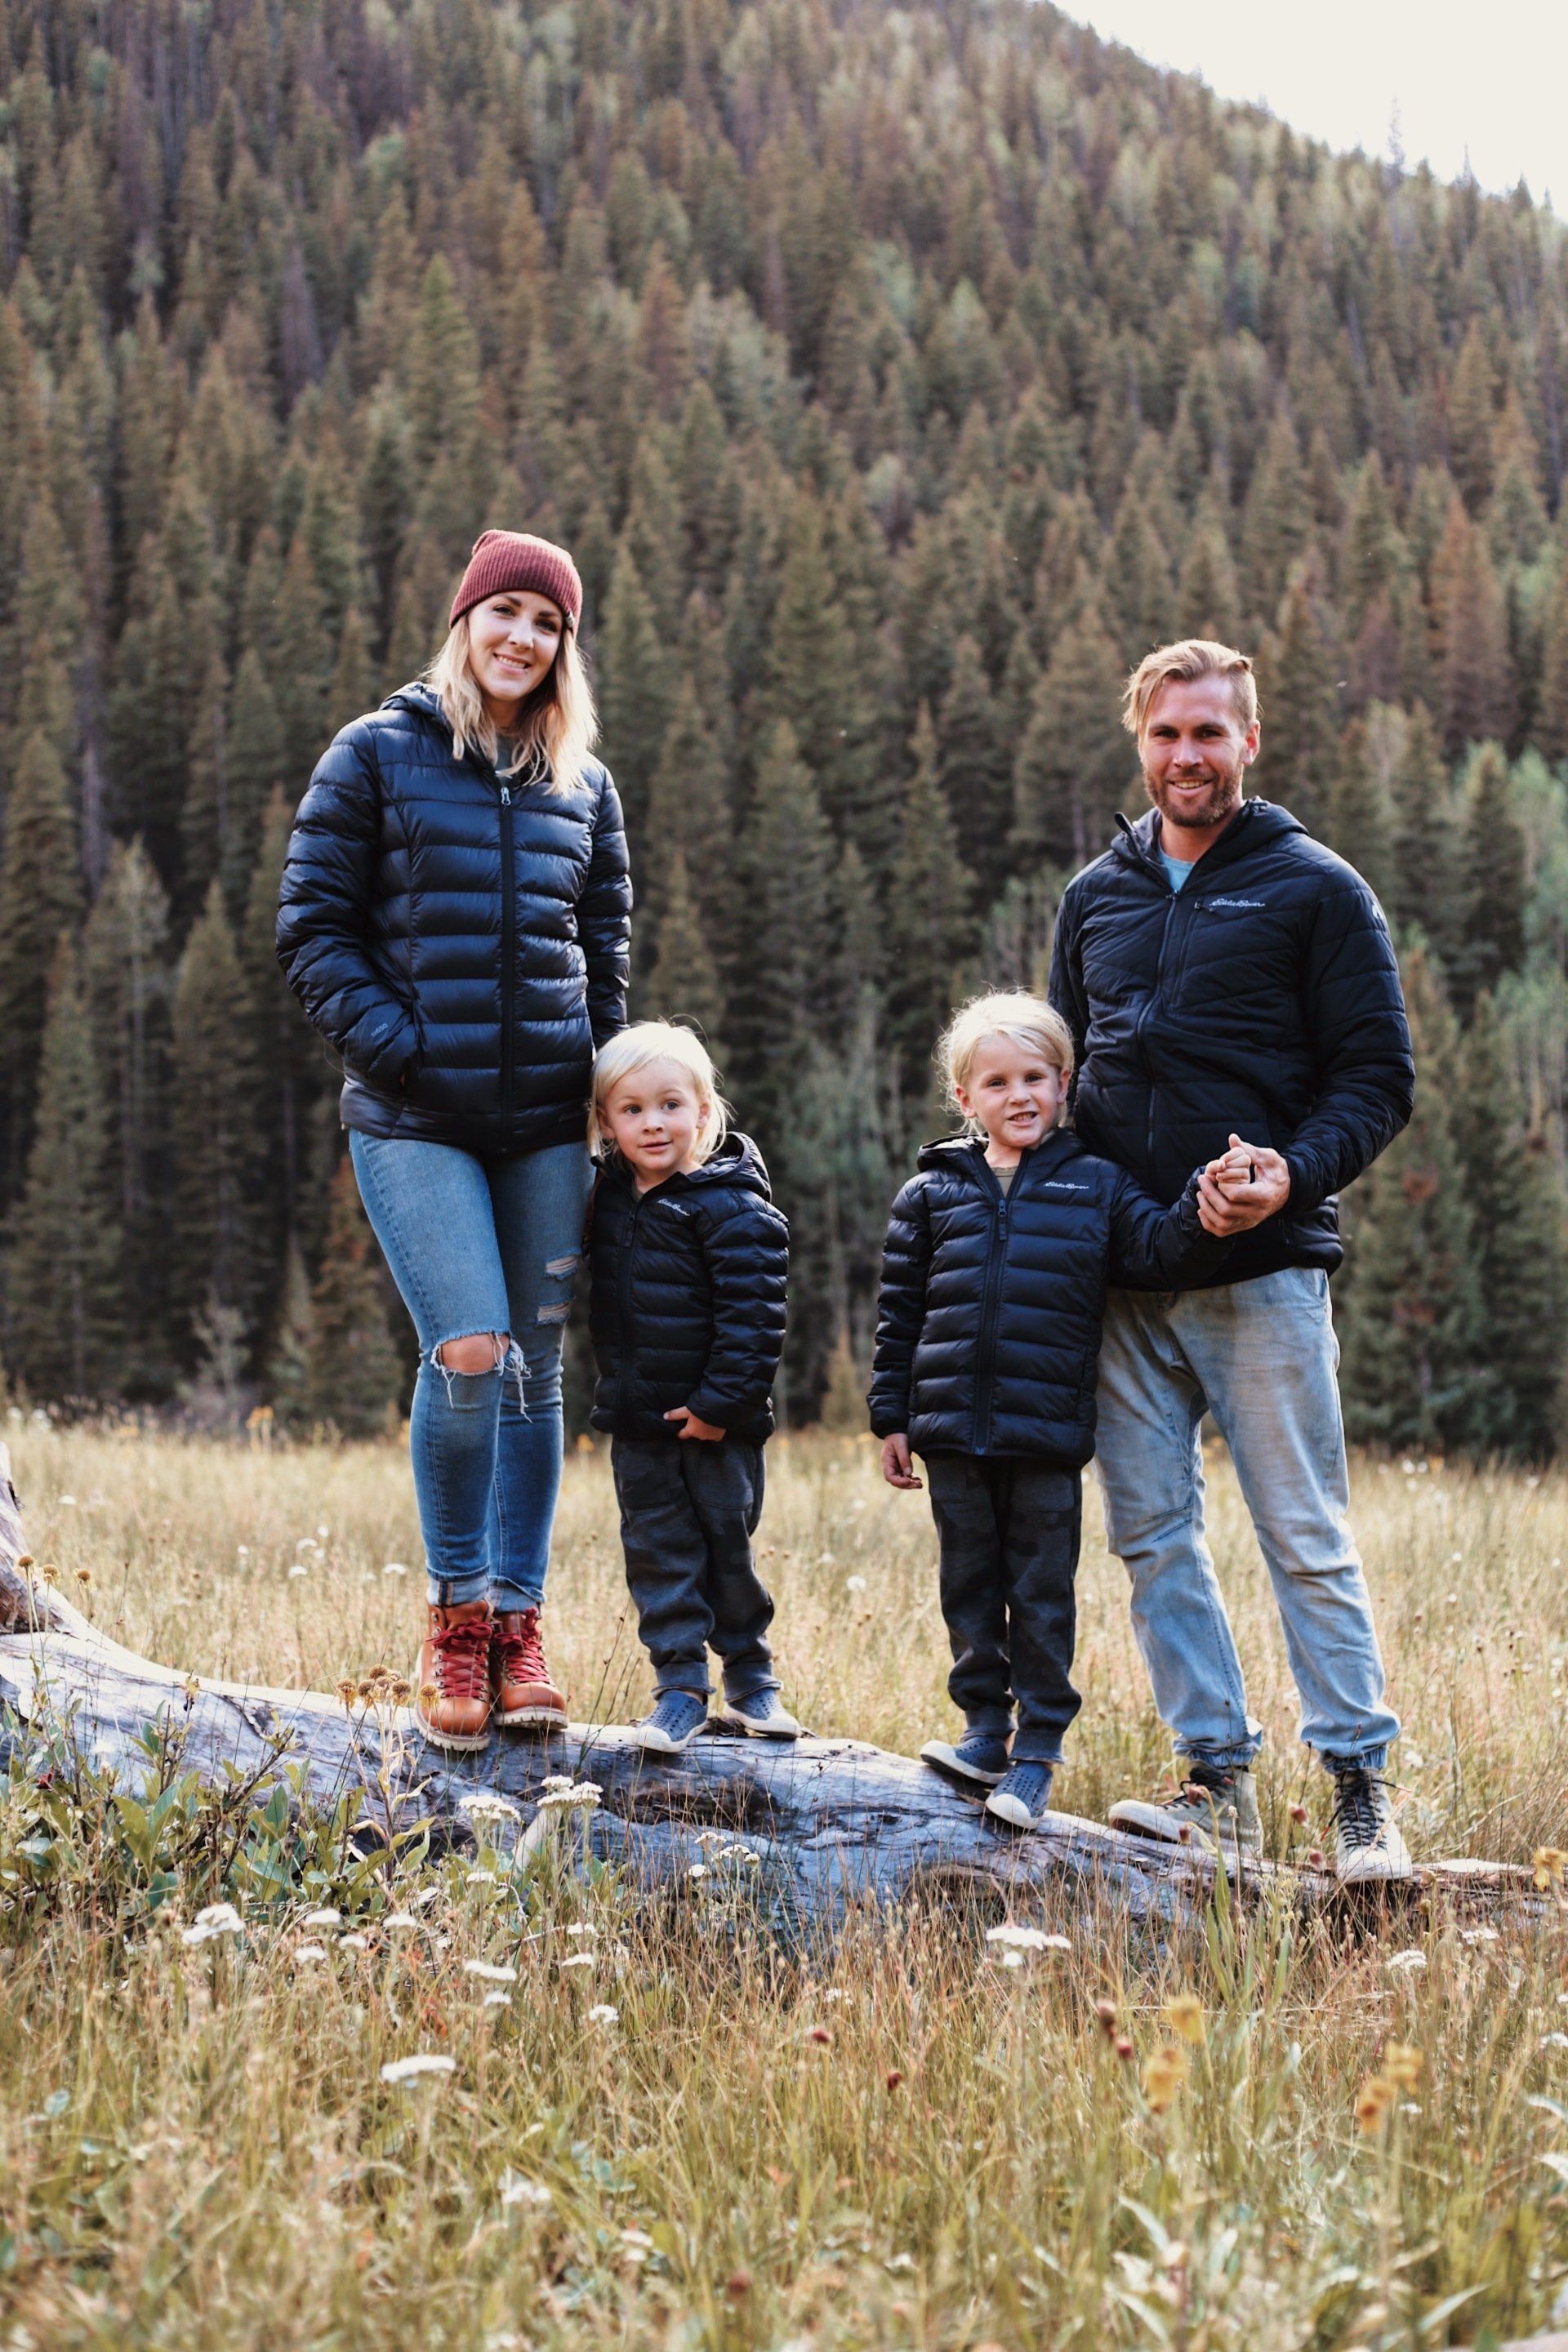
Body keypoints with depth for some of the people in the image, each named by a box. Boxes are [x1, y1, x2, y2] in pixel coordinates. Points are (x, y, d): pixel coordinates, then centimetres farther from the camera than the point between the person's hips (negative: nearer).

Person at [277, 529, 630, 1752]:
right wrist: (394, 1045, -10)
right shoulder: (377, 757, 2)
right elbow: (313, 927, 0)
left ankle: (518, 1620, 15)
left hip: (547, 1121, 4)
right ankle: (456, 1611, 5)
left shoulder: (585, 785, 13)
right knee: (471, 1353, -15)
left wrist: (602, 1081, 7)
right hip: (415, 1118, -4)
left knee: (536, 1368, 5)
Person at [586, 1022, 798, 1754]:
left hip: (715, 1420, -5)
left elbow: (751, 1314, -18)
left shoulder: (731, 1207, -15)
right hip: (638, 1421, 5)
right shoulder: (609, 1198, 4)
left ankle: (749, 1675, 21)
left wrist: (723, 1401, -19)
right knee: (657, 1549, 6)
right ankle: (679, 1686, 13)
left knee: (727, 1544, 6)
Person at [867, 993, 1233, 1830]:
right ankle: (985, 1729, 24)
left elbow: (1159, 1250, -7)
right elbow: (899, 1314, 10)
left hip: (1048, 1438, -2)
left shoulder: (1095, 1187, 3)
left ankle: (1037, 1750, 12)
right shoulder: (931, 1195, 7)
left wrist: (1203, 1209, -28)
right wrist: (892, 1417, 7)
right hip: (953, 1432, 2)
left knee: (1042, 1594, 4)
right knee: (970, 1586, 11)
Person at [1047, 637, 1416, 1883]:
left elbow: (1378, 1078, -2)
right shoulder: (1096, 897, 15)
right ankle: (1218, 1779, 14)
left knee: (1307, 1536, -3)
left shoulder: (1316, 890, 1)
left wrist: (1294, 1173, -19)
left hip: (1262, 1268, -5)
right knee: (1152, 1531, 5)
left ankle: (1363, 1789, 4)